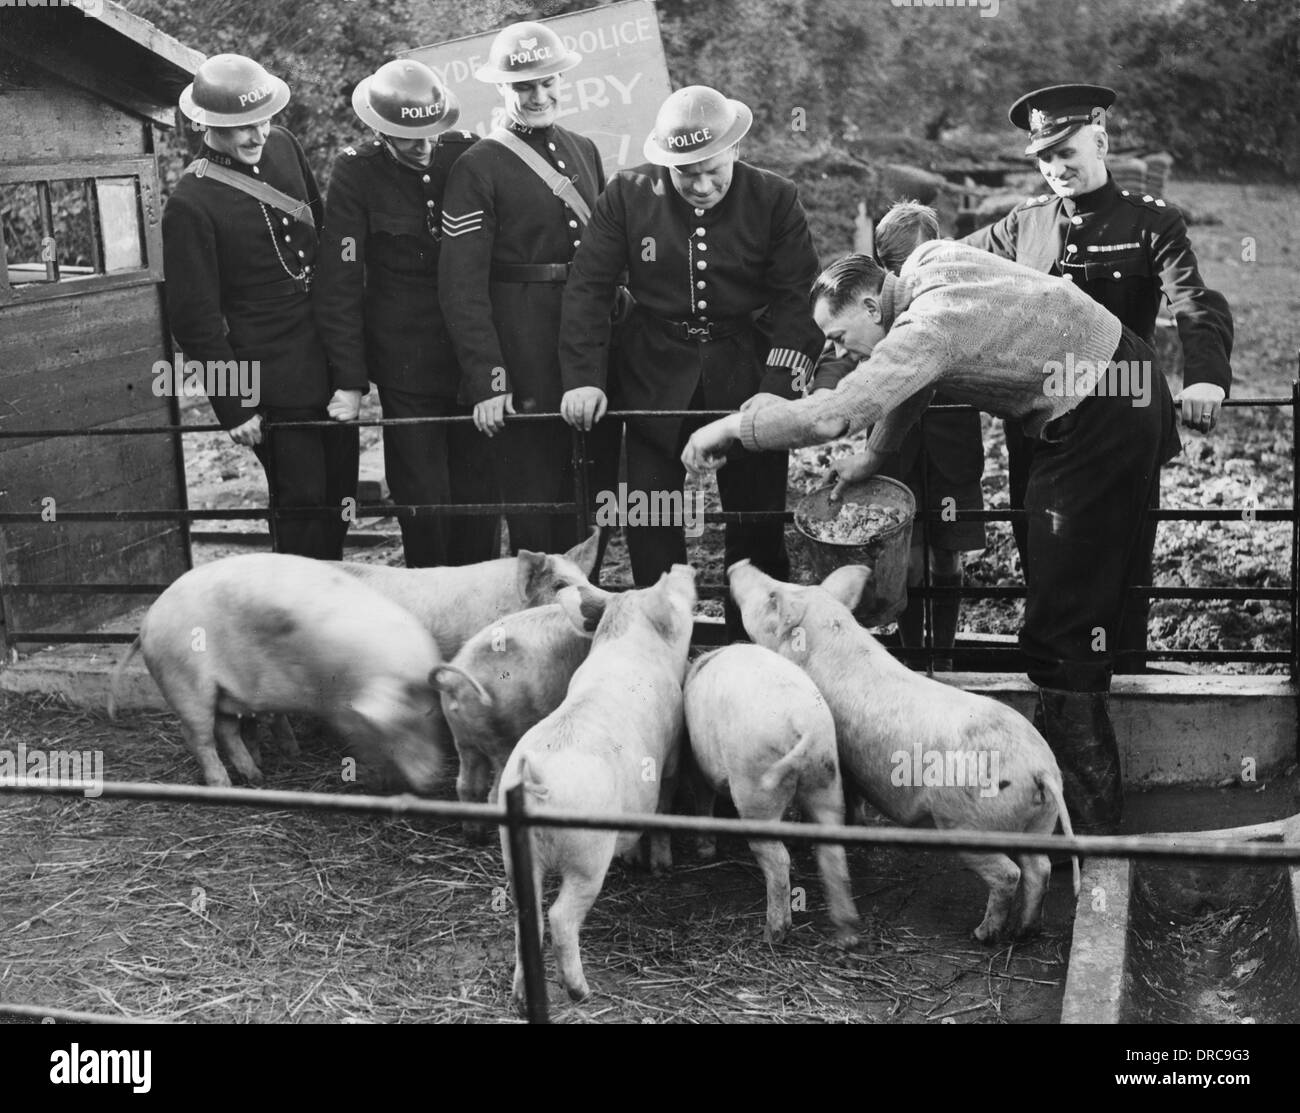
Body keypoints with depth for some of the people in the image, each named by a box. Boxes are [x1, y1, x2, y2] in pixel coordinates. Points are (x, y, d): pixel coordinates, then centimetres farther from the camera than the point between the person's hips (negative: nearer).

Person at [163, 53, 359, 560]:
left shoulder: (282, 146, 2)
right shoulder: (191, 205, -16)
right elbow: (196, 317, -12)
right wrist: (235, 407, -11)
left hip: (333, 360, 7)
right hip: (276, 382, -6)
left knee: (338, 495, 15)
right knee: (302, 499, 4)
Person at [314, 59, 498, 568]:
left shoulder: (466, 153, -2)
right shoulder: (356, 173, -9)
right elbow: (339, 282, -8)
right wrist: (348, 378, -12)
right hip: (406, 364, -2)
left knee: (479, 484, 9)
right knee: (423, 497, 1)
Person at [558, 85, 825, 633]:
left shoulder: (774, 199, -6)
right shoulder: (627, 195, -5)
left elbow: (797, 299, -7)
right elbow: (587, 289, -3)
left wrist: (778, 388, -18)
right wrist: (583, 378, -12)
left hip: (746, 376, 0)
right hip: (654, 379, 1)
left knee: (758, 524, 6)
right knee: (650, 527, 3)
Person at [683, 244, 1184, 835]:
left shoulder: (930, 325, -26)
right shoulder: (927, 259, 4)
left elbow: (830, 415, -32)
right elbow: (909, 379, 18)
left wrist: (731, 425, -21)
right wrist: (873, 456, 19)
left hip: (1101, 427, -11)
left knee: (1062, 631, -6)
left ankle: (1088, 819, 2)